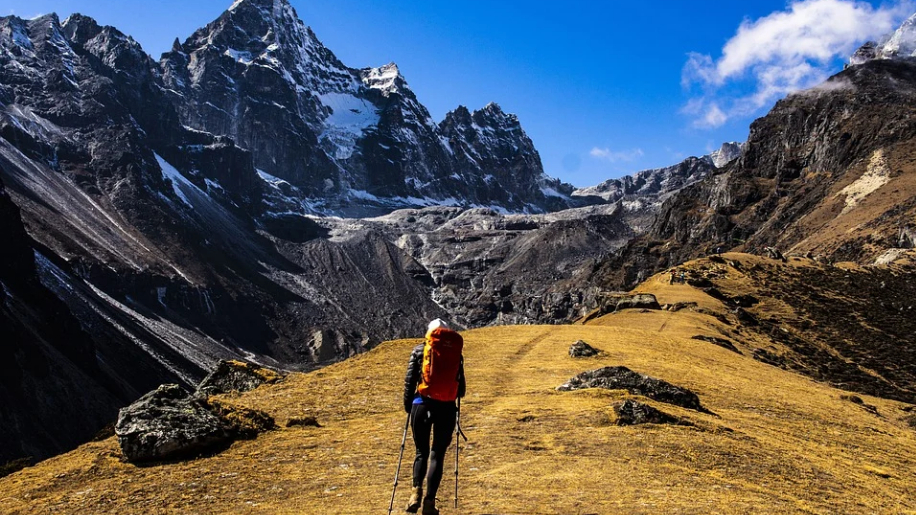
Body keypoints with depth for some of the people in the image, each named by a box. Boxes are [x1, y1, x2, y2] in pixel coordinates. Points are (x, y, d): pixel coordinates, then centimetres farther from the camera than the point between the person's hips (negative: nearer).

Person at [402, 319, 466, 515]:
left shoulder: (419, 350, 6)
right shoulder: (456, 353, 9)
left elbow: (410, 380, 2)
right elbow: (461, 388, 10)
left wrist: (408, 406, 13)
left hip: (423, 404, 0)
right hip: (447, 408, 0)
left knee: (422, 451, 14)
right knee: (438, 454, 9)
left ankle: (416, 490, -7)